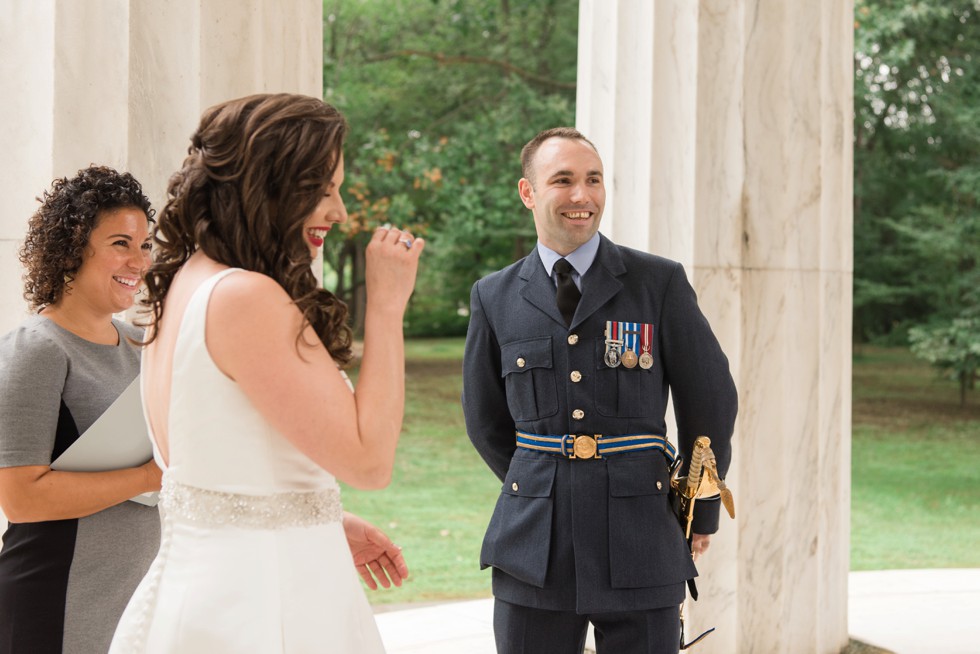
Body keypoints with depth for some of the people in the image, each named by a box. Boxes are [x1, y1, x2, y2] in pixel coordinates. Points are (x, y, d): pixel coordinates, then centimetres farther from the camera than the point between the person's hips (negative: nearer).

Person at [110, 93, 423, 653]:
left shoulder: (184, 284, 9)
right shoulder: (246, 298, -19)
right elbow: (369, 460, -19)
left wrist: (327, 526, 19)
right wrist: (387, 304, -13)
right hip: (258, 607, -9)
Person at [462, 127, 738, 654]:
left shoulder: (660, 282, 0)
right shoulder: (495, 297, 5)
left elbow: (710, 401, 7)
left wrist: (701, 513, 16)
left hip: (639, 548, -1)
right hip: (536, 550, 2)